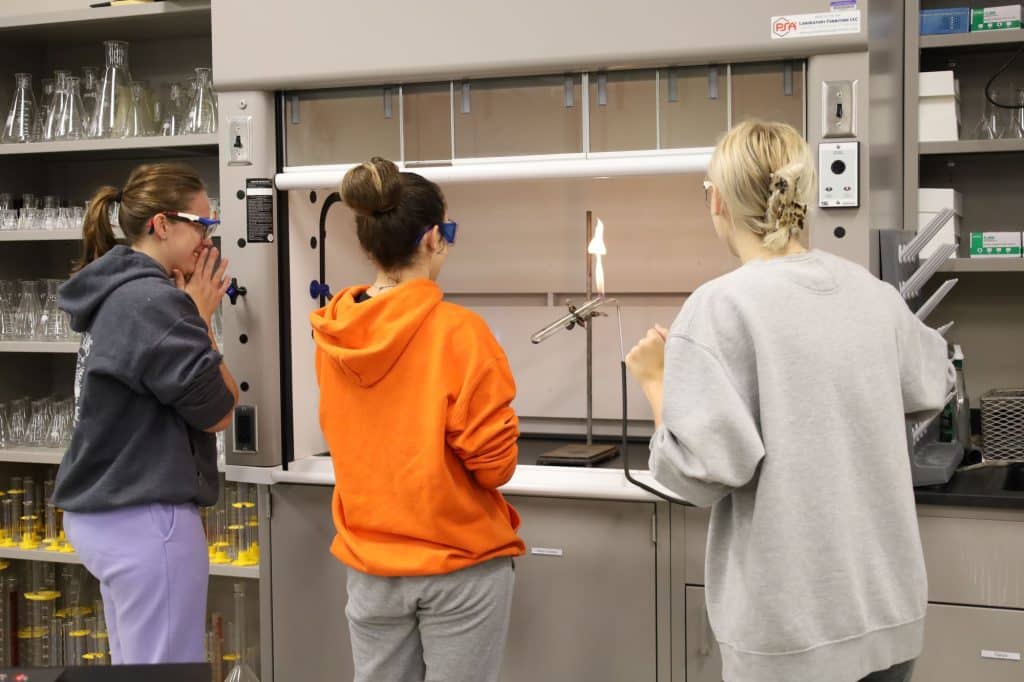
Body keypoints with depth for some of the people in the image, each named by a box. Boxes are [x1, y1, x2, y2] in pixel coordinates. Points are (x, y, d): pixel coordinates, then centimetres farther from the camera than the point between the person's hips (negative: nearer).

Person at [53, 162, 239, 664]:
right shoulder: (152, 302, -18)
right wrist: (200, 320, -5)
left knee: (134, 666, 18)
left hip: (102, 513, 10)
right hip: (146, 518, -10)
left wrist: (190, 313, 5)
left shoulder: (116, 295, 11)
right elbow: (217, 411, -14)